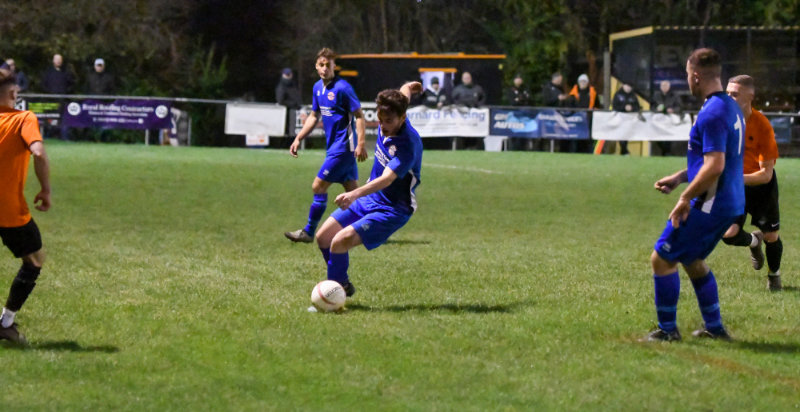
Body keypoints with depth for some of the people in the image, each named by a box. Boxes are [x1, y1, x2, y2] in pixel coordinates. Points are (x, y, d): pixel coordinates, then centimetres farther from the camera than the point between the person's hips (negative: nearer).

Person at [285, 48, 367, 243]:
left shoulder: (342, 87, -15)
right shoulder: (318, 87, 10)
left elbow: (359, 116, -14)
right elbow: (314, 116, 23)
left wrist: (361, 144, -22)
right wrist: (298, 139, 18)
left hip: (342, 147, -8)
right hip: (334, 146, 8)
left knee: (318, 187, -4)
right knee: (352, 191, 9)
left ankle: (308, 232, 7)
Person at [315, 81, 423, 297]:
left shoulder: (407, 145, -30)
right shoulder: (388, 125, -7)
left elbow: (387, 179, -44)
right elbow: (403, 93, 18)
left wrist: (355, 194, -59)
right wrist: (406, 89, 42)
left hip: (391, 210, -9)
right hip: (369, 199, 9)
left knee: (340, 241, -23)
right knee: (323, 237, 8)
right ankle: (343, 286, 29)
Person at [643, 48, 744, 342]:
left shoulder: (712, 113, -20)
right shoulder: (731, 107, 12)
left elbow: (715, 166, -26)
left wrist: (685, 199, -17)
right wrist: (679, 177, 21)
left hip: (710, 205, -10)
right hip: (731, 204, 10)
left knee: (662, 259, -1)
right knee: (692, 260, 24)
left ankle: (667, 330, 4)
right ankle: (714, 328, 26)